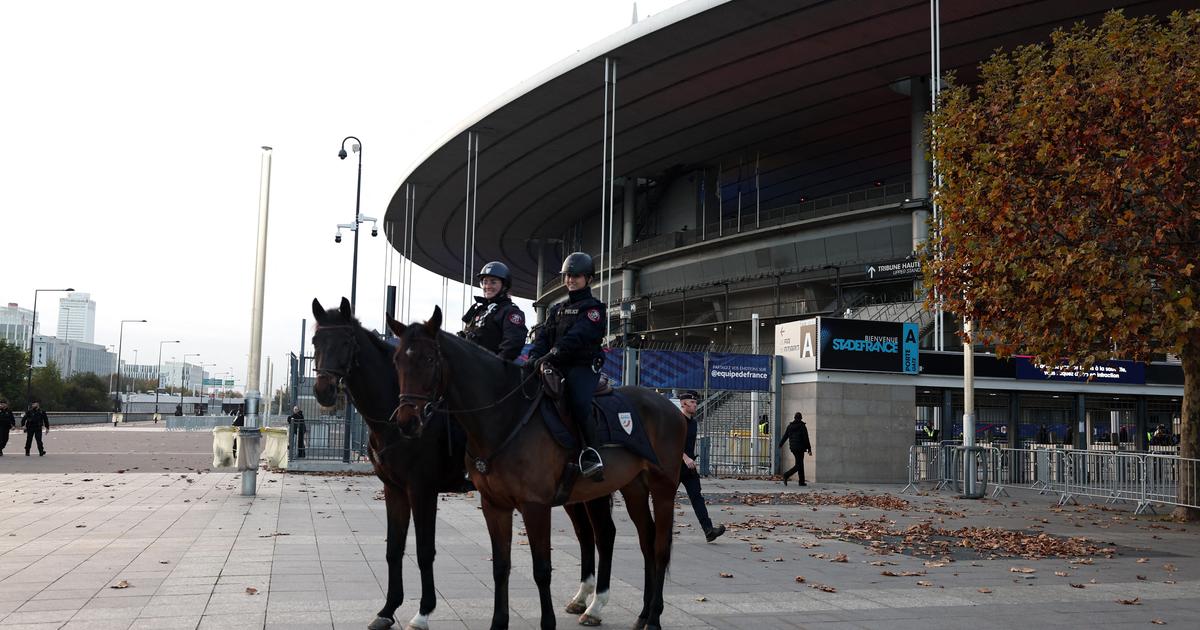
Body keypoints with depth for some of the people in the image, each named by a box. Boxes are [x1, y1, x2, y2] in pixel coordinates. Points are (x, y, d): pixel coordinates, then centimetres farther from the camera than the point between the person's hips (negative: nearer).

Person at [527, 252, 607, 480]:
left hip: (583, 366, -7)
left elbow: (577, 337, -14)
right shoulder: (557, 310, 25)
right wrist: (534, 357, -11)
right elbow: (543, 335, 11)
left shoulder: (593, 308, 3)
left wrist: (551, 354, -28)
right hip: (556, 367, 7)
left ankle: (591, 454, -27)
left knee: (579, 402, -31)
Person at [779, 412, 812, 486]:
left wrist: (780, 444, 24)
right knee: (798, 465, -4)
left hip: (793, 447, 6)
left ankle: (801, 481, 16)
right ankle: (786, 475, -23)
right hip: (800, 448, -6)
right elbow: (806, 439, -10)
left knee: (800, 464, 16)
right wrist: (809, 449, -6)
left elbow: (785, 436, 9)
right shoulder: (802, 426, -9)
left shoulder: (790, 426, 5)